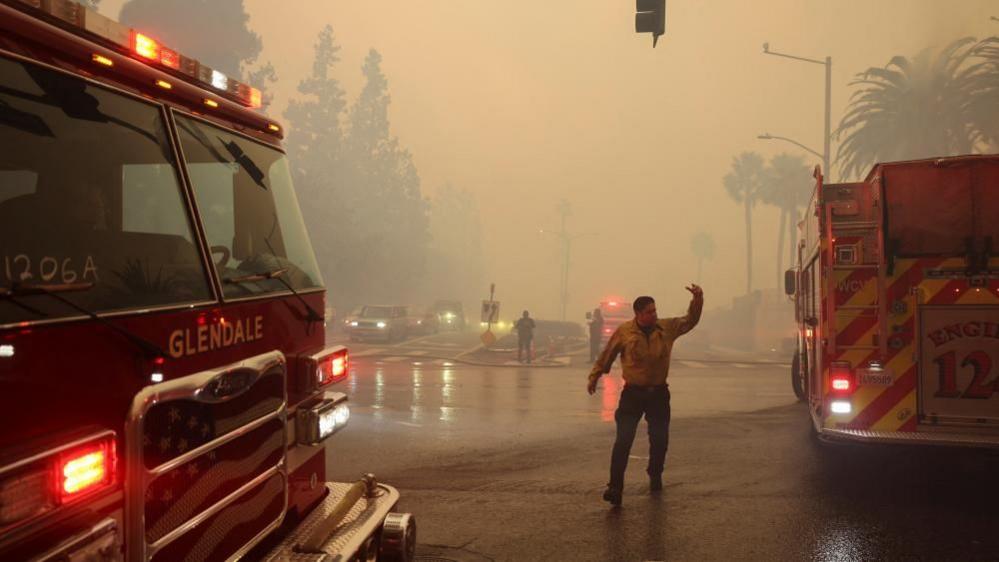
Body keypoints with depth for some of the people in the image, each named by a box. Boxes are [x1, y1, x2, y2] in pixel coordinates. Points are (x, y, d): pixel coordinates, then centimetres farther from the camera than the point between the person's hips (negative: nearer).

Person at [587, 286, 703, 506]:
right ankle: (615, 486, -7)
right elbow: (607, 355, 5)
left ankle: (655, 476, 38)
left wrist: (697, 299, -9)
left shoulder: (667, 328, 1)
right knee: (623, 440, -11)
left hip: (658, 393, 3)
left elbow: (690, 320, 7)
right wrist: (594, 377, 12)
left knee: (660, 440, 13)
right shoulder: (624, 331, -6)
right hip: (632, 393, -3)